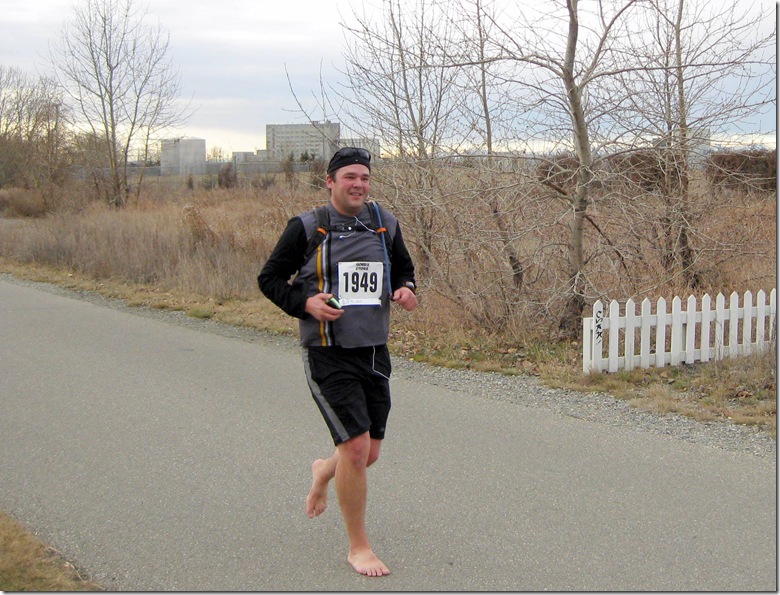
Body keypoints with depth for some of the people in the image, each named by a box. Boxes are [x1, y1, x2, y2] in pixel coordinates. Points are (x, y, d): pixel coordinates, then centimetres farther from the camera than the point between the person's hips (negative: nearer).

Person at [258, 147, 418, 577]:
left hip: (374, 352, 5)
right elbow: (269, 278, 2)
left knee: (369, 454, 11)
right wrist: (304, 302, -16)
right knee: (356, 446, -12)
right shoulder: (307, 228, -5)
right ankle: (358, 546, 7)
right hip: (328, 353, -5)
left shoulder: (385, 224, 8)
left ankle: (324, 471, 48)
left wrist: (405, 290, 0)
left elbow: (403, 268, 23)